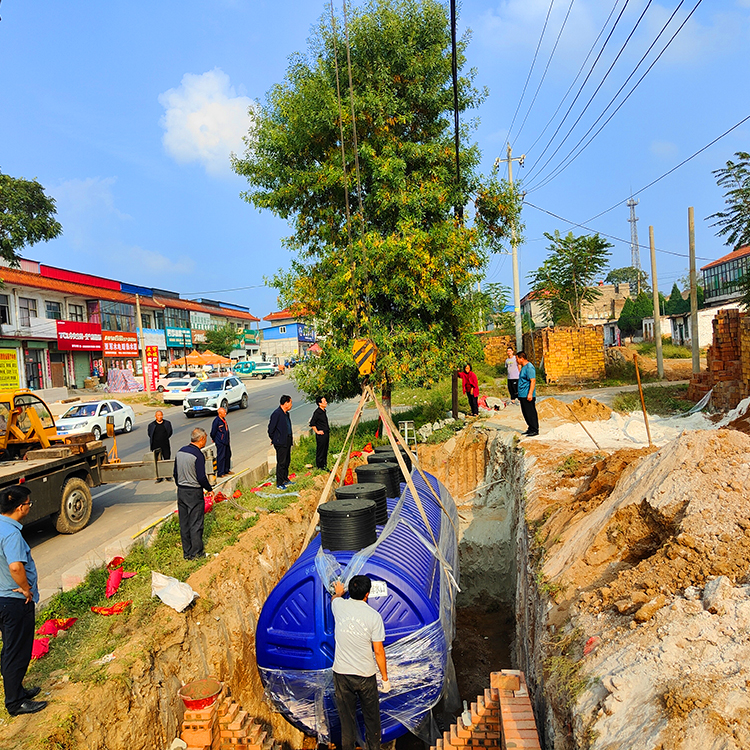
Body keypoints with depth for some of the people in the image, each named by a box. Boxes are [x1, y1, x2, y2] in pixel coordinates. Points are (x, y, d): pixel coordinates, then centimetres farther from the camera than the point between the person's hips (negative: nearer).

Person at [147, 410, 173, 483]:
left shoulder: (167, 423, 7)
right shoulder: (151, 425, 6)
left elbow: (170, 433, 8)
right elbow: (150, 435, 5)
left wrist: (164, 439, 2)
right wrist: (157, 440, -1)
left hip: (165, 445, 0)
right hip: (156, 446, 0)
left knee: (167, 460, 5)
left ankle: (168, 476, 16)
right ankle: (159, 477, 9)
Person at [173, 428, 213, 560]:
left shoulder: (180, 451, 6)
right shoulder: (198, 455, -18)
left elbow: (175, 473, 13)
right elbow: (201, 477, -18)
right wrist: (209, 488, -2)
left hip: (181, 491, 7)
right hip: (194, 492, -7)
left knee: (184, 523, 12)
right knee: (196, 524, 2)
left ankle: (186, 552, 20)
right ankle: (196, 553, 8)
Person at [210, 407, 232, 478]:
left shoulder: (223, 420, 10)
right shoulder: (217, 421, -17)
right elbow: (213, 432, -11)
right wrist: (214, 439, 2)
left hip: (226, 441, 9)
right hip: (220, 442, -9)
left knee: (228, 455, 16)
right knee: (221, 456, -5)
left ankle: (226, 470, 30)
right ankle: (220, 473, 1)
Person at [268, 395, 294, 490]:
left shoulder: (286, 413, 12)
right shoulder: (277, 413, -17)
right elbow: (271, 428, -15)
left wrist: (291, 438, 14)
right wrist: (273, 439, -5)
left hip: (287, 441, 9)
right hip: (280, 442, -9)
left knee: (287, 461, 16)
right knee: (281, 463, -3)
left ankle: (285, 479, 30)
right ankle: (279, 484, 4)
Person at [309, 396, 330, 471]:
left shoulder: (324, 411, 12)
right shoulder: (317, 412, -15)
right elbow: (312, 424, -17)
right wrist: (317, 432, -13)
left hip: (326, 434, 9)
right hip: (321, 435, -9)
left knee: (325, 450, 15)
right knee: (320, 451, -1)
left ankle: (324, 465, 24)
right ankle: (320, 467, 7)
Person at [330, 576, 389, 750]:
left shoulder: (339, 606, -8)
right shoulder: (374, 616, -15)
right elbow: (378, 651, -11)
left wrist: (338, 592, 43)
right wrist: (385, 678, 1)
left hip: (341, 673, 2)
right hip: (366, 675, -2)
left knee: (346, 716, 17)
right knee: (371, 716, 19)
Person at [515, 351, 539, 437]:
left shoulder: (529, 367, -16)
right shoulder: (523, 367, 16)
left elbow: (533, 381, -22)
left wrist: (530, 394, -26)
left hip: (528, 395, -10)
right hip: (522, 395, 10)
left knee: (531, 413, -5)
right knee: (526, 413, 13)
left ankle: (535, 430, 0)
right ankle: (531, 429, 21)